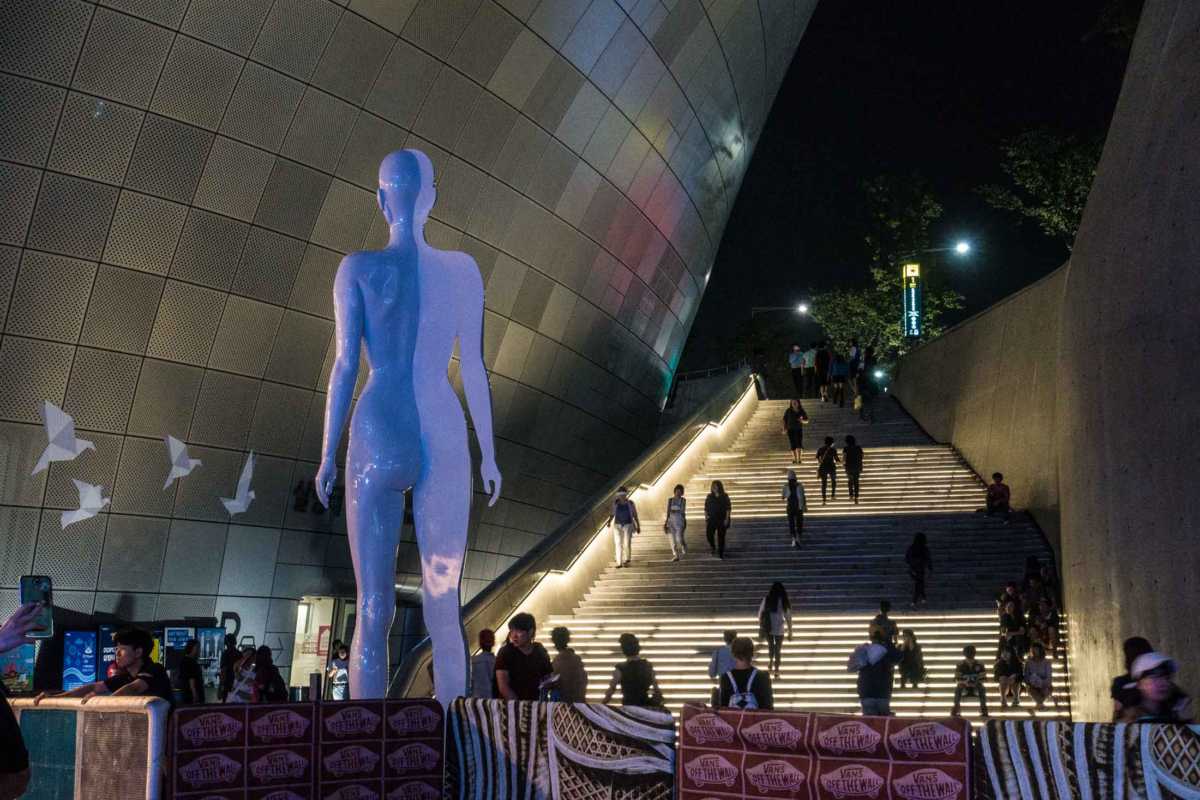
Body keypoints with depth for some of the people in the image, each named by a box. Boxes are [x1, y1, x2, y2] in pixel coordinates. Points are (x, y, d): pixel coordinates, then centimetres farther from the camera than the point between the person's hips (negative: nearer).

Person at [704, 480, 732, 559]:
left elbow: (728, 508, -2)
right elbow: (706, 509, 10)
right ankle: (712, 547, 14)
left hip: (722, 520, -1)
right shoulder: (709, 497, 6)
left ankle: (721, 553, 9)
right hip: (712, 519, 1)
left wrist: (727, 519, -10)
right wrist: (706, 518, 4)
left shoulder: (724, 497, 0)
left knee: (721, 536, -1)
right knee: (709, 534, -14)